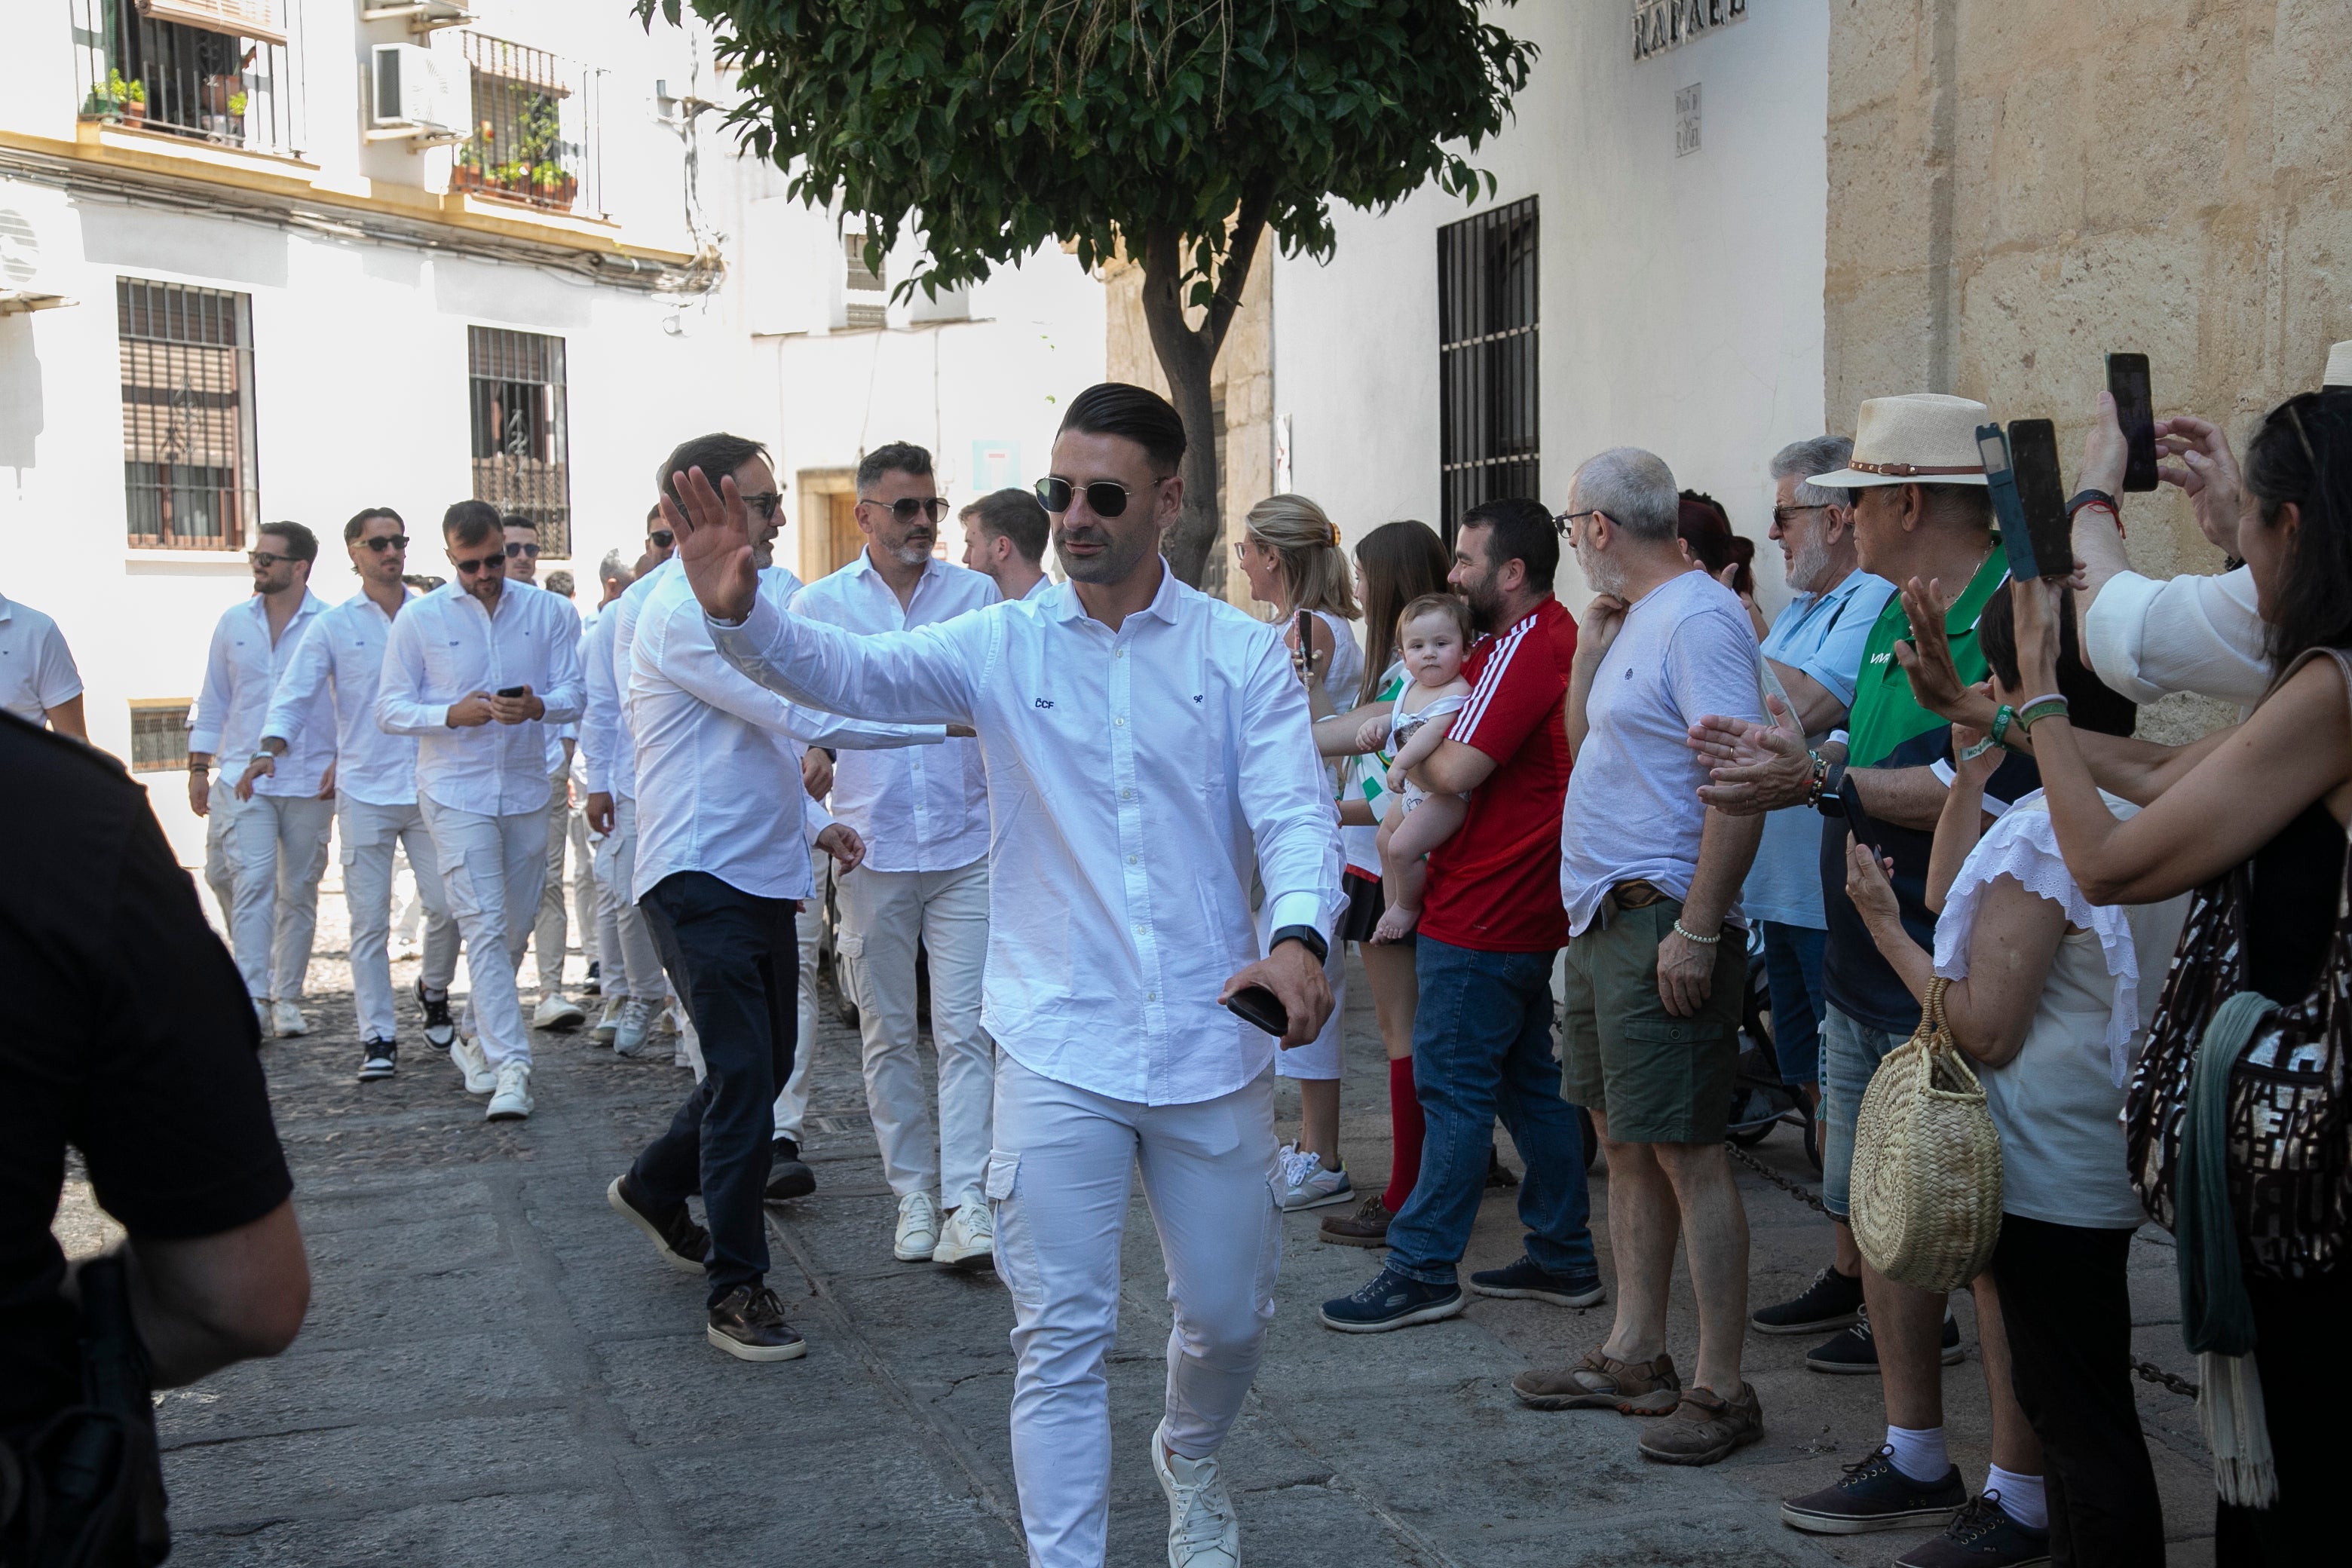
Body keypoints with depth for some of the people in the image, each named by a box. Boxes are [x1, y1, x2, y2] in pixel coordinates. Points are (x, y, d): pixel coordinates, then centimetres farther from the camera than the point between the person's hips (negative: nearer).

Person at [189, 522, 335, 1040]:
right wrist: (198, 766, 10)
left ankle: (286, 997, 17)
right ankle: (252, 997, -13)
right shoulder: (234, 622, 8)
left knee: (298, 893, 6)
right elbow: (213, 699, 14)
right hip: (243, 779, 1)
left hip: (309, 782, -1)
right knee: (250, 883, -12)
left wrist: (343, 761, -8)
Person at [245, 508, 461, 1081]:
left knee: (446, 904, -2)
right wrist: (270, 749, -18)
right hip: (364, 791, -1)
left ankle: (434, 990, 27)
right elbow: (295, 694, -1)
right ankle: (377, 1037, 6)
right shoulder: (334, 626, 5)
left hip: (429, 787, 1)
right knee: (369, 921, -1)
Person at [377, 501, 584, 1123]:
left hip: (526, 790, 3)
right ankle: (509, 1067, -14)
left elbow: (573, 696, 0)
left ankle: (477, 1039, 32)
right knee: (485, 927, -11)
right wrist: (452, 714, -19)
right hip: (456, 794, -3)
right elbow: (390, 709, -1)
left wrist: (537, 707, -22)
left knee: (515, 930, 11)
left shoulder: (548, 613, 4)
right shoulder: (419, 619, -1)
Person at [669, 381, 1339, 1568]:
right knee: (1061, 1338, 0)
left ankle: (1189, 1459, 48)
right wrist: (741, 613, -36)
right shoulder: (1001, 646, 0)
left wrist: (1298, 936, -31)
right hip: (1059, 1051, -1)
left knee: (1228, 1314, 17)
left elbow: (1295, 813, -9)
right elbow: (847, 670, -14)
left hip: (1210, 1045, 1)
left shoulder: (1242, 655, -1)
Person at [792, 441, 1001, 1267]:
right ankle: (913, 1193, 18)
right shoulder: (817, 605, 4)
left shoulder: (976, 594, 6)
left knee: (964, 1031, -6)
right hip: (868, 849, 1)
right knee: (887, 1035, 8)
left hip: (965, 845, -1)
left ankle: (967, 1200, -6)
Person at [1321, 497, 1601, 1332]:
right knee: (1529, 1082, 15)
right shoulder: (1557, 637, 15)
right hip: (1529, 910, 10)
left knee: (1452, 1088, -4)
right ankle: (1564, 1257, 21)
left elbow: (1455, 773, -21)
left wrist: (1410, 748, -3)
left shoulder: (1523, 648, -17)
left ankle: (1422, 1270, 2)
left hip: (1483, 916, -10)